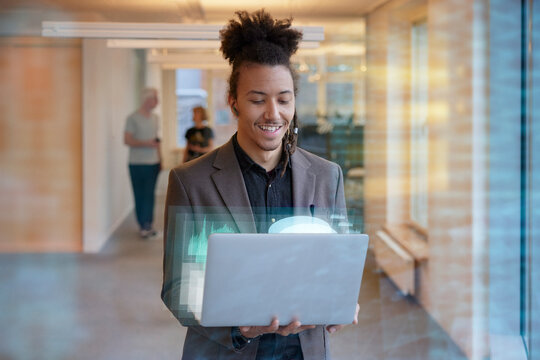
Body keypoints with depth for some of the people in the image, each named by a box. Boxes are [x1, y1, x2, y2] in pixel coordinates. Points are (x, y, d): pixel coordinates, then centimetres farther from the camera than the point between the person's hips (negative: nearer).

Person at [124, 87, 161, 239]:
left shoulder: (154, 117, 13)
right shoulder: (133, 118, -7)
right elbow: (127, 140, -12)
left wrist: (159, 159, 16)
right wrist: (146, 143, -22)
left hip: (153, 163, 5)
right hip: (137, 163, -5)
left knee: (149, 195, 1)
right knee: (139, 195, 0)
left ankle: (147, 225, 5)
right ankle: (143, 225, 6)